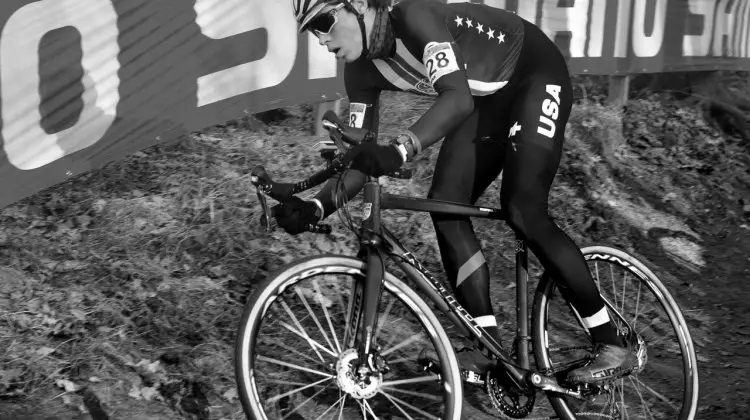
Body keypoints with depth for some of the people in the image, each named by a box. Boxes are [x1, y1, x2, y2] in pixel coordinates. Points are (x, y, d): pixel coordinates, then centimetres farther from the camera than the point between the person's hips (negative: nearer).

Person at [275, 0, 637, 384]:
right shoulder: (362, 72, -8)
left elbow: (458, 98, -45)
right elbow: (361, 159, -8)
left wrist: (398, 150, -58)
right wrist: (314, 208, -25)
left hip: (535, 74, -8)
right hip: (488, 97, 8)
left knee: (522, 210, -21)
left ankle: (611, 343, -10)